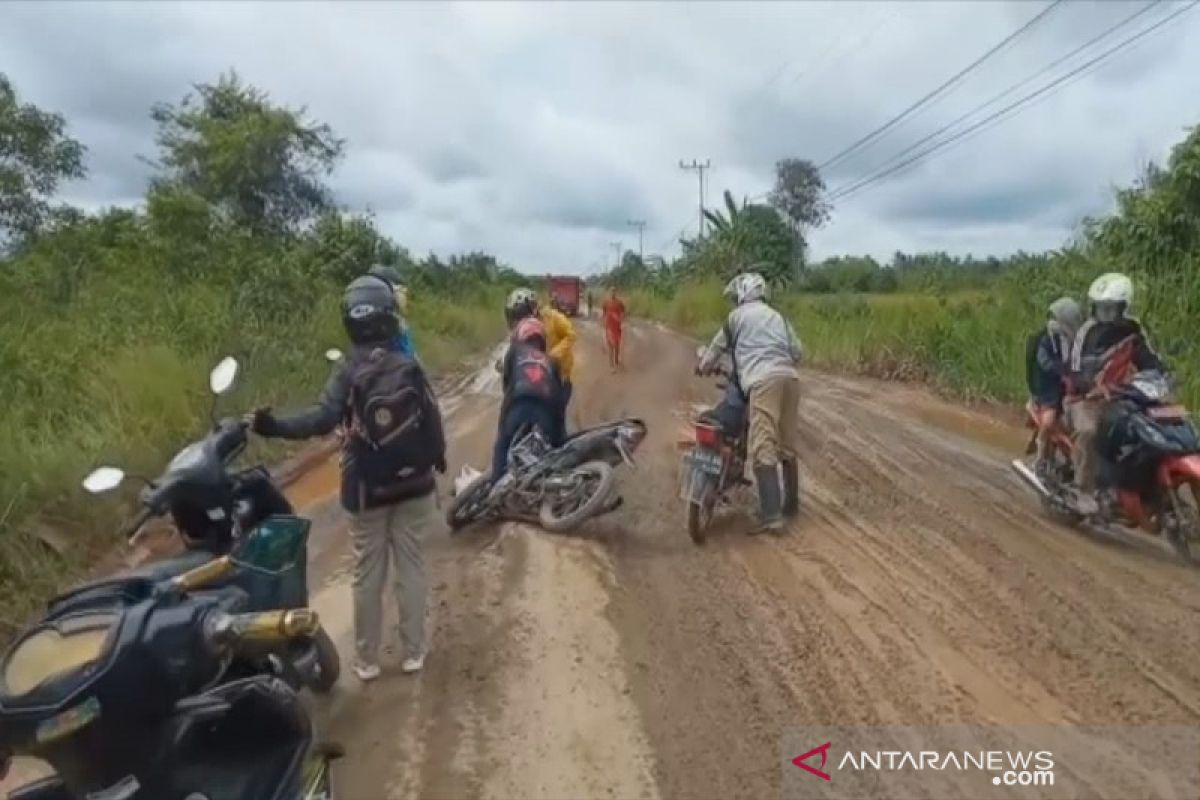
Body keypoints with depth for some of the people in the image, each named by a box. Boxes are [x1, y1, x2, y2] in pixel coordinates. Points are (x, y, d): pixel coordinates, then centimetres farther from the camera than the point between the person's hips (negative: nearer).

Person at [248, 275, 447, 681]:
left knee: (368, 575, 10)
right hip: (413, 485, 1)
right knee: (411, 568, 11)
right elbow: (432, 421, -3)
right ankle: (413, 652, 20)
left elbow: (323, 418, -25)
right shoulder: (410, 368, -7)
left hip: (366, 491, 0)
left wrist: (273, 426, -26)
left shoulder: (347, 373, -10)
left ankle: (366, 659, 21)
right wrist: (437, 460, 14)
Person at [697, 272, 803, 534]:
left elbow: (717, 347, 22)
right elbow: (797, 351, 21)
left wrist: (702, 367, 40)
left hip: (763, 381, -6)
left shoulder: (737, 315, 15)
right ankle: (792, 503, 26)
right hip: (790, 377, 6)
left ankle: (771, 515, -20)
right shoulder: (777, 316, 28)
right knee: (787, 445, 16)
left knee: (763, 448, -13)